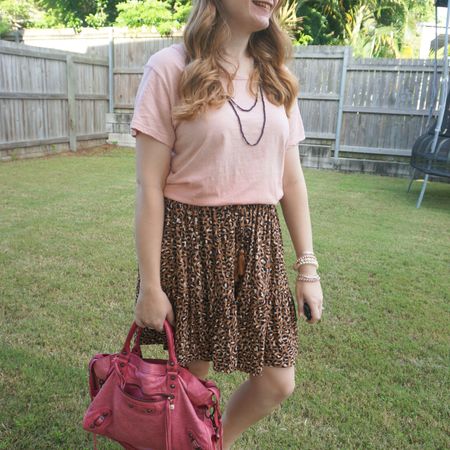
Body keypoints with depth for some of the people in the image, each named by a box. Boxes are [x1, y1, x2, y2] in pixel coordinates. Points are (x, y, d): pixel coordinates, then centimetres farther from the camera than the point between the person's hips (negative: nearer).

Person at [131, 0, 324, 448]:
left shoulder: (276, 76, 9)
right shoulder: (171, 68, -7)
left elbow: (292, 180, 9)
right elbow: (149, 186, -9)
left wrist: (308, 266, 7)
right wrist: (149, 285, -9)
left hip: (259, 244, 5)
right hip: (191, 242, -4)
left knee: (277, 382, 10)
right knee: (191, 374, 12)